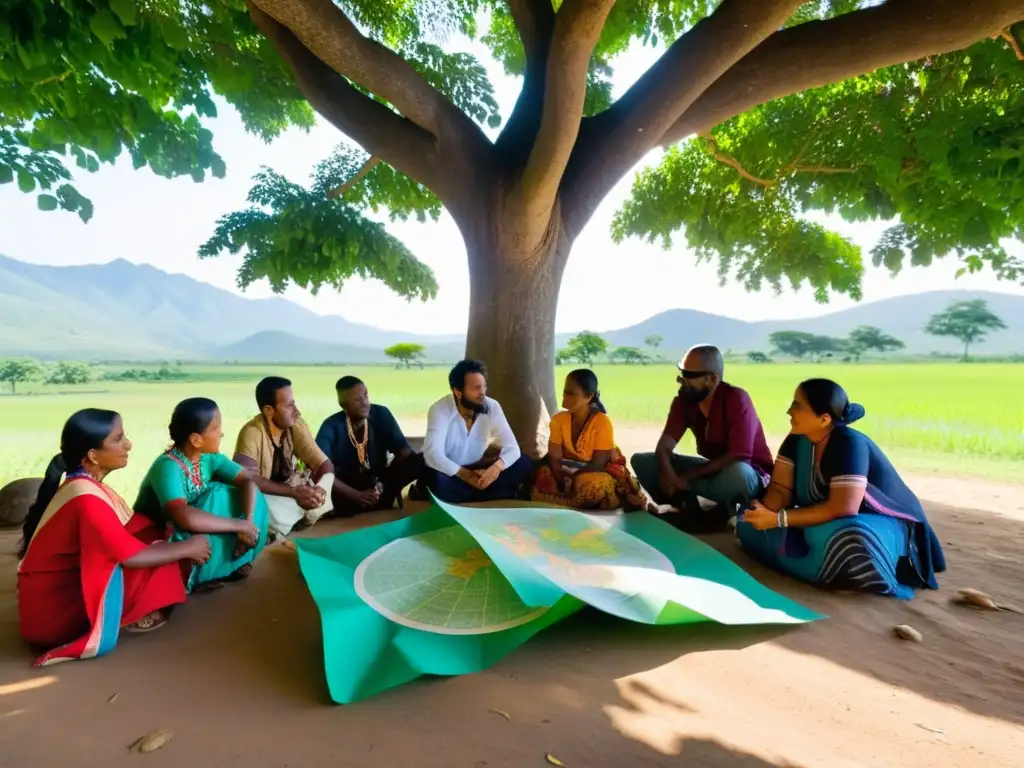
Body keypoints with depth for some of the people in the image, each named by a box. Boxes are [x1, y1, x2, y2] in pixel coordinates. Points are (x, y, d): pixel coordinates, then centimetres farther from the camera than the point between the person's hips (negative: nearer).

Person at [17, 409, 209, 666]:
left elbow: (130, 537, 7)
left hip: (68, 588, 8)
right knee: (153, 562, -18)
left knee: (154, 545, 1)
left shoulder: (87, 485, 2)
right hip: (51, 611, -8)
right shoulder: (86, 498, -26)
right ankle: (98, 631, -6)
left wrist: (180, 547, -3)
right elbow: (132, 557, -23)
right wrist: (187, 548, -11)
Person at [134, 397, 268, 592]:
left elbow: (247, 482, -10)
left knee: (253, 497, -12)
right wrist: (239, 525, -36)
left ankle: (236, 559, 1)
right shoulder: (168, 466, -30)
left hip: (198, 531, 6)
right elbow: (184, 517, -45)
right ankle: (198, 578, -11)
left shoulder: (209, 456, -10)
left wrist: (248, 522, -27)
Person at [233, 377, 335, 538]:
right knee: (277, 517, -34)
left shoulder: (297, 425, -11)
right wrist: (294, 492, -36)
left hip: (289, 488, 6)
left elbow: (325, 465, -11)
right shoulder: (252, 432, -24)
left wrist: (320, 489, -32)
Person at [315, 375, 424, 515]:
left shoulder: (381, 414, -8)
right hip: (348, 489, -1)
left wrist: (383, 484, -23)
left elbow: (404, 451, -9)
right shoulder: (331, 427, -15)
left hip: (380, 482, 1)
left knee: (421, 461, -23)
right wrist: (357, 495, -32)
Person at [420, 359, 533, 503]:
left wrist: (496, 467, -37)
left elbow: (512, 448, -16)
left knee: (524, 464, -16)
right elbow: (433, 454, -32)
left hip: (476, 468, 4)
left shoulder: (492, 407, -12)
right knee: (437, 480, -39)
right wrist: (467, 476, -41)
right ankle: (488, 498, -16)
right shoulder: (439, 410, -21)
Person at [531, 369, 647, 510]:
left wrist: (572, 480, -28)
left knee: (596, 484, -39)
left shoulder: (602, 422, -20)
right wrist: (562, 481, -28)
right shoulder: (559, 419, -7)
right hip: (570, 470, 5)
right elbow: (554, 457, -10)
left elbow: (598, 463, -19)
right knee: (543, 473, -26)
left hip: (598, 472, -5)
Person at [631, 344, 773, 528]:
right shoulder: (683, 399, -8)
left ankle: (720, 515, -9)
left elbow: (738, 458, -29)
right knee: (641, 460, -9)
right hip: (712, 469, 5)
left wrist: (688, 476, -26)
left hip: (748, 474, -5)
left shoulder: (737, 399, -24)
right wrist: (666, 471, -33)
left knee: (738, 473, -42)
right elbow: (665, 444, -11)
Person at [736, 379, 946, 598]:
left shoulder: (849, 444, -27)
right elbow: (780, 489, -8)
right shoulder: (797, 439, -6)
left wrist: (779, 519, -34)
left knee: (836, 537, -43)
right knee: (752, 524, -11)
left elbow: (843, 508, -35)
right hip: (826, 522, 8)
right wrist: (765, 513, -29)